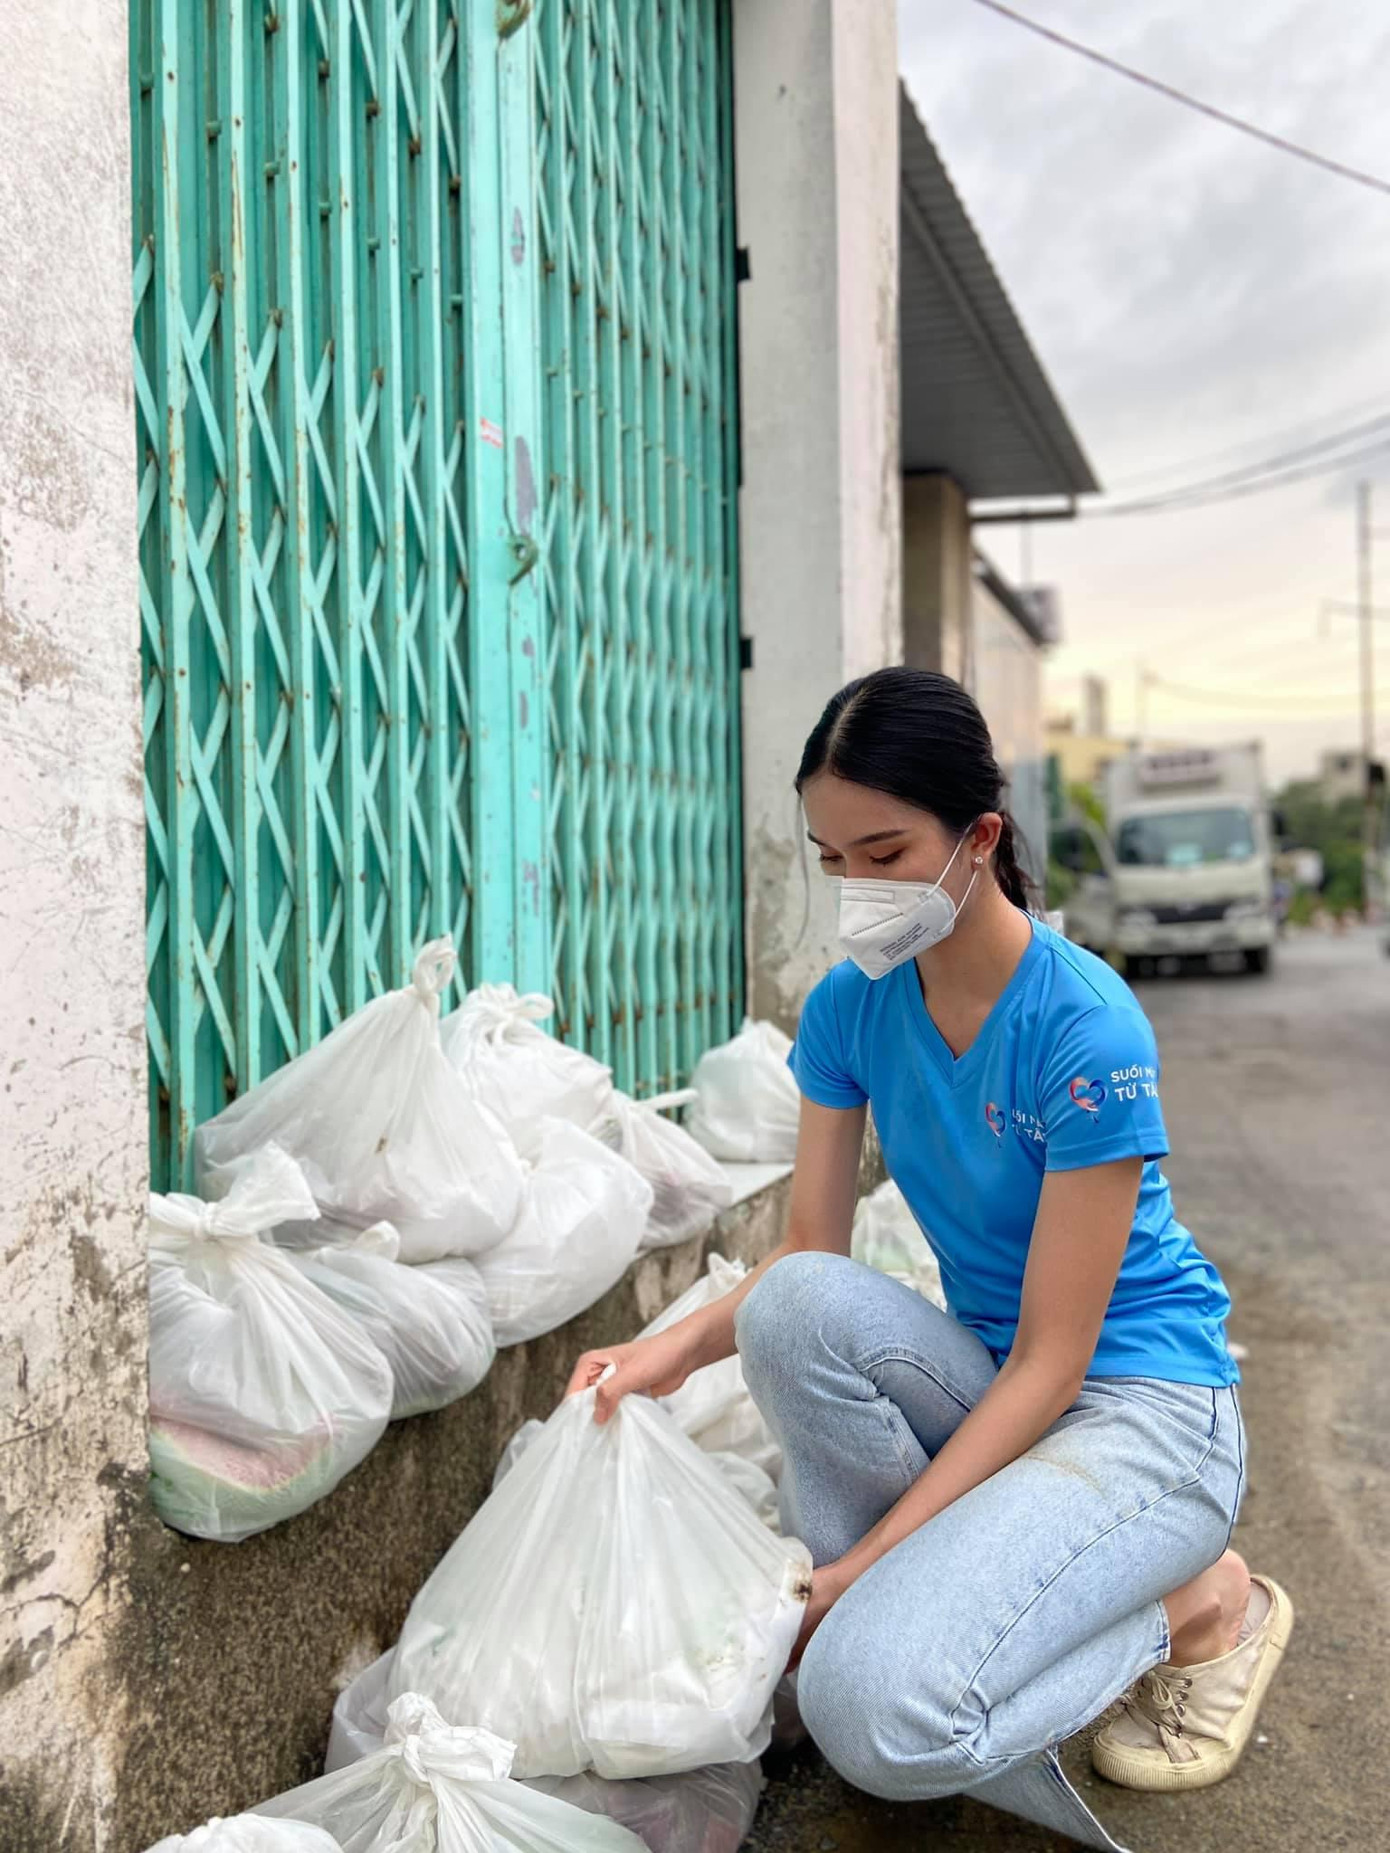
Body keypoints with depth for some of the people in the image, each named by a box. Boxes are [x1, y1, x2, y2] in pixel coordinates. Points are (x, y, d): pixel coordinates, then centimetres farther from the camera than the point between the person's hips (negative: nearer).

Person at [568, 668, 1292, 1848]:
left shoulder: (1085, 1027, -23)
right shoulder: (849, 1007, -4)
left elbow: (1051, 1361, -21)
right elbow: (808, 1256, -2)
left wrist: (862, 1561, -24)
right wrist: (678, 1347, -23)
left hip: (1141, 1406, -5)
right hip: (986, 1384, 6)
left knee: (873, 1711, -25)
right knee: (795, 1307, -26)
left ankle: (1201, 1601, 0)